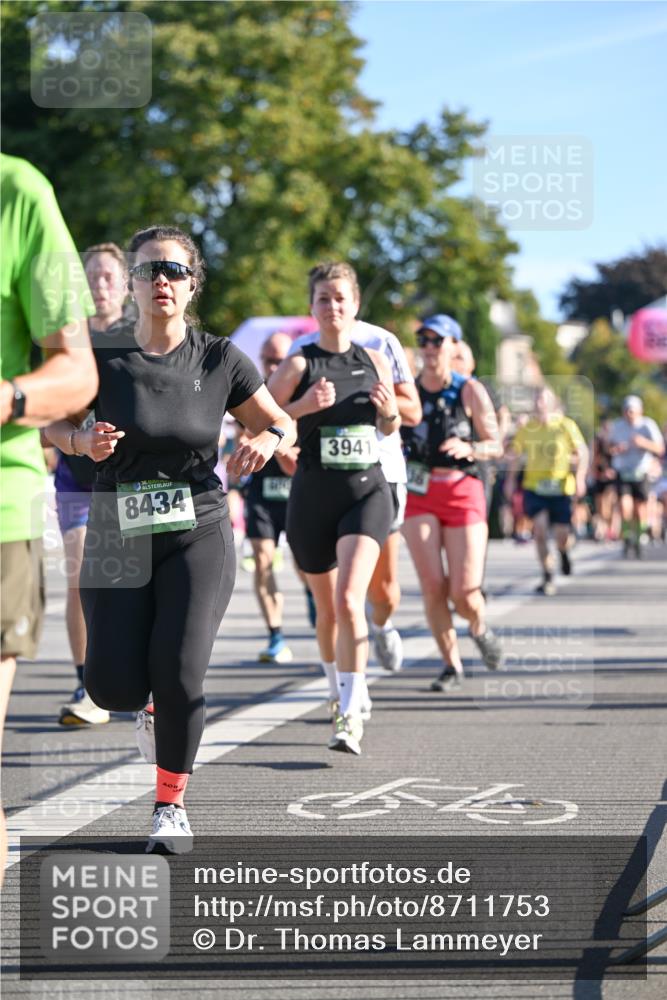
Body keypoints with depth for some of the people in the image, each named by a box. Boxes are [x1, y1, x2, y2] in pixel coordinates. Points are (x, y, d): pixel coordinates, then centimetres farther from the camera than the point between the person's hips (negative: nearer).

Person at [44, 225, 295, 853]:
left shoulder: (220, 359, -3)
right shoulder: (103, 359, -4)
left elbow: (281, 424, 9)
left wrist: (267, 441, -14)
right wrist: (84, 441, -13)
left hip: (198, 532, -1)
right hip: (118, 537, 1)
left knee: (178, 672, -16)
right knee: (111, 686, -8)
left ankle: (171, 803, 6)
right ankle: (148, 706, 31)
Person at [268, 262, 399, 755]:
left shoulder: (375, 362, 6)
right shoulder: (299, 364, -3)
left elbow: (391, 428, 19)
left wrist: (389, 410, -3)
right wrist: (304, 406, -20)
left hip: (367, 491, 0)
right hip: (314, 496, 0)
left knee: (349, 599, -18)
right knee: (327, 608, 12)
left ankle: (351, 716, -15)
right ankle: (341, 691, 37)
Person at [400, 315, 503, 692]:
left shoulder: (470, 391, 0)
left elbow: (495, 445, 2)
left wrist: (468, 448, -18)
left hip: (463, 492, -2)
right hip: (419, 493, 2)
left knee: (464, 591, -8)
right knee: (432, 585, -9)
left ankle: (480, 628, 28)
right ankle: (452, 666, 7)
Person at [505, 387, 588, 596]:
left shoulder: (566, 426, -4)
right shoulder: (526, 428, 2)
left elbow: (582, 452, 0)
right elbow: (515, 453, 15)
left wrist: (580, 477, -11)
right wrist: (511, 479, 10)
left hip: (561, 487, -1)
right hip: (534, 487, 1)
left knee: (562, 535, -1)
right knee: (540, 529, -15)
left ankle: (563, 551, 39)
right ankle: (548, 578, -6)